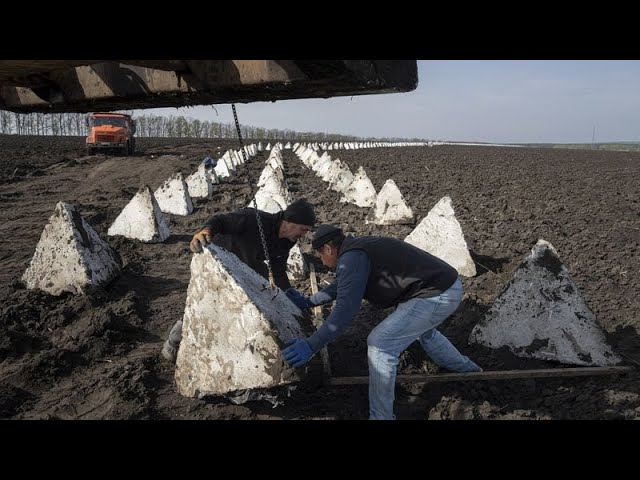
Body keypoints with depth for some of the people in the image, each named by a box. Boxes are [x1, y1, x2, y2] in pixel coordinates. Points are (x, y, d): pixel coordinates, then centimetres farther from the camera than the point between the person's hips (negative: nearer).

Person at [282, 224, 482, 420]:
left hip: (436, 295, -11)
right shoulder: (360, 249, 15)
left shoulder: (352, 257, -16)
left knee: (380, 343, -9)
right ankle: (467, 368, 58)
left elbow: (346, 309, -25)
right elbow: (343, 286, 30)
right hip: (446, 285, 11)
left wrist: (311, 346, -25)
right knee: (422, 329, 37)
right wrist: (308, 302, 32)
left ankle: (381, 416, 3)